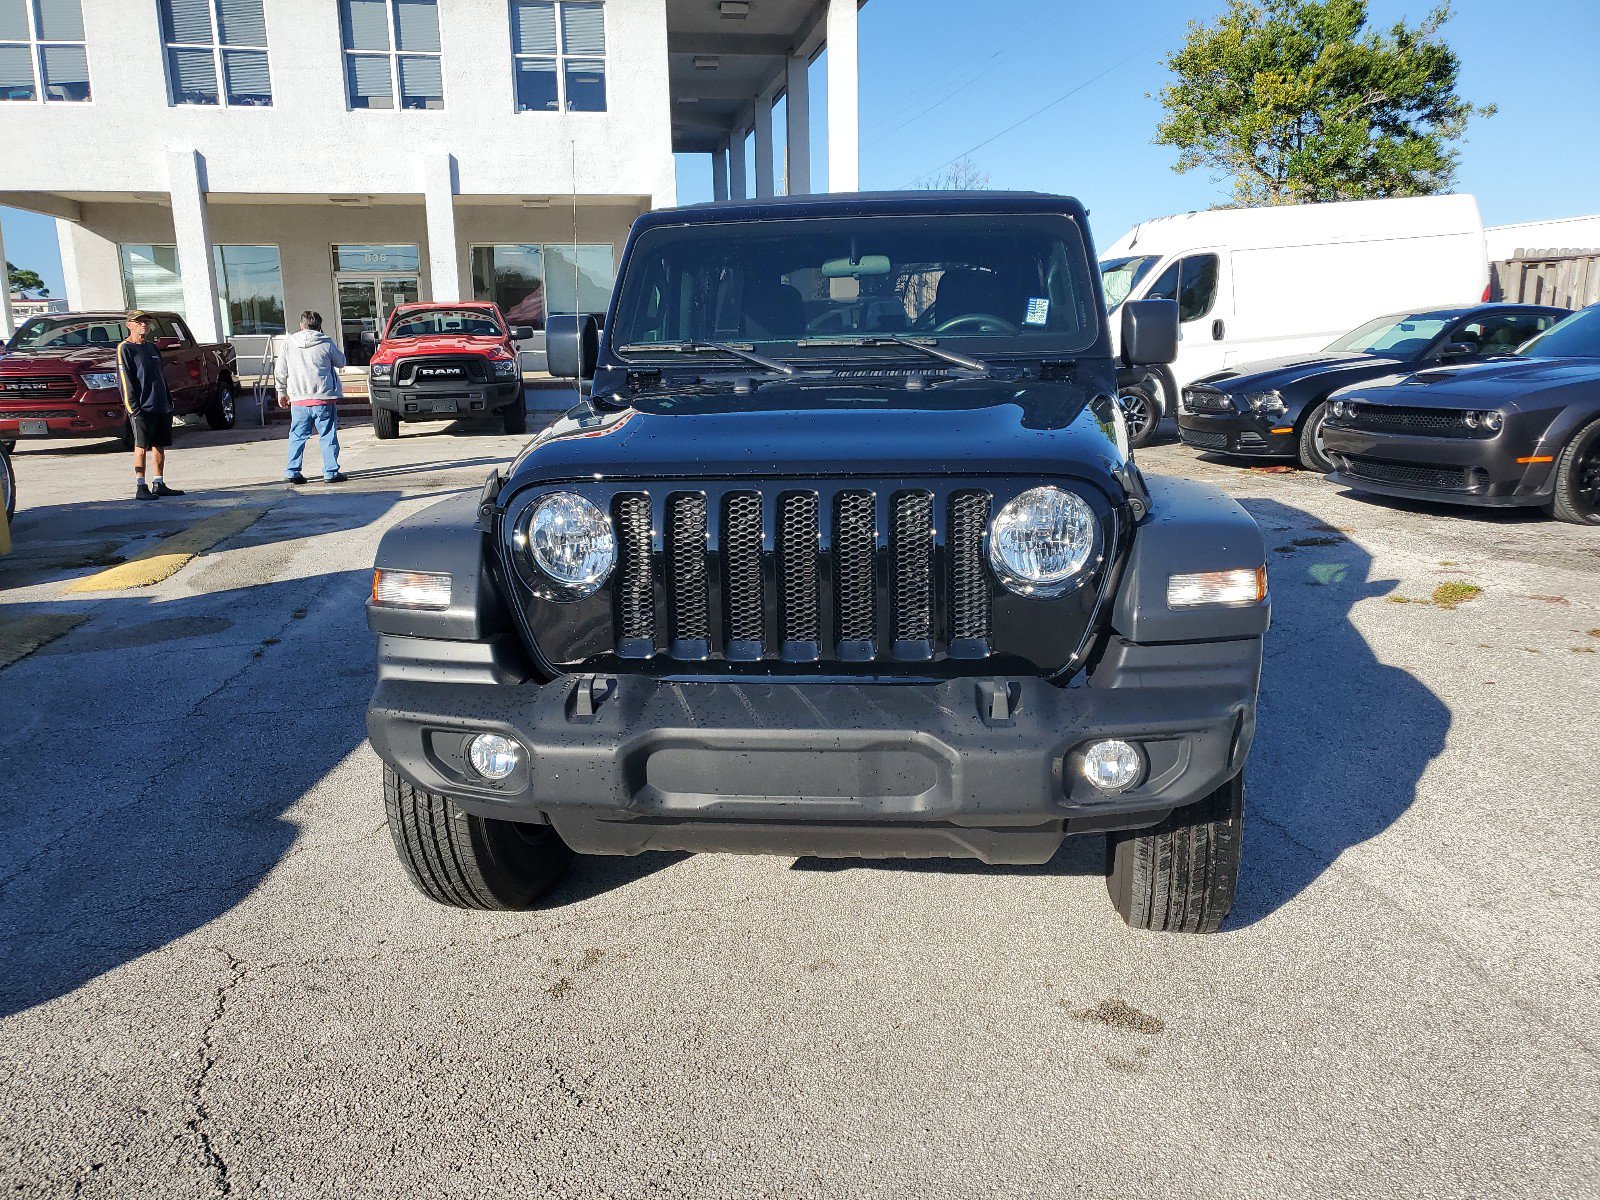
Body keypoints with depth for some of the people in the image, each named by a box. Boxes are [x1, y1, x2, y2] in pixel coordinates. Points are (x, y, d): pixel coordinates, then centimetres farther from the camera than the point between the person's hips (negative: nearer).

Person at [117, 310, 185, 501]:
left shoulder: (152, 347, 19)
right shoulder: (125, 348, -3)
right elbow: (125, 379, -9)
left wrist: (169, 401, 17)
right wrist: (133, 407, -16)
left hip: (161, 406, 7)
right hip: (142, 407, -7)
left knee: (159, 446, 9)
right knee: (141, 446, -6)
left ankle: (159, 484, 15)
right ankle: (140, 488, -5)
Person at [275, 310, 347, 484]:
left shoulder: (289, 342, 3)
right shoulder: (326, 342, -4)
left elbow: (281, 370, 8)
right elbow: (340, 361, 11)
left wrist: (281, 392, 19)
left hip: (299, 400, 2)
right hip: (324, 398, -2)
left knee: (297, 436, 11)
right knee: (328, 436, 4)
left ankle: (292, 471, 10)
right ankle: (331, 472, 2)